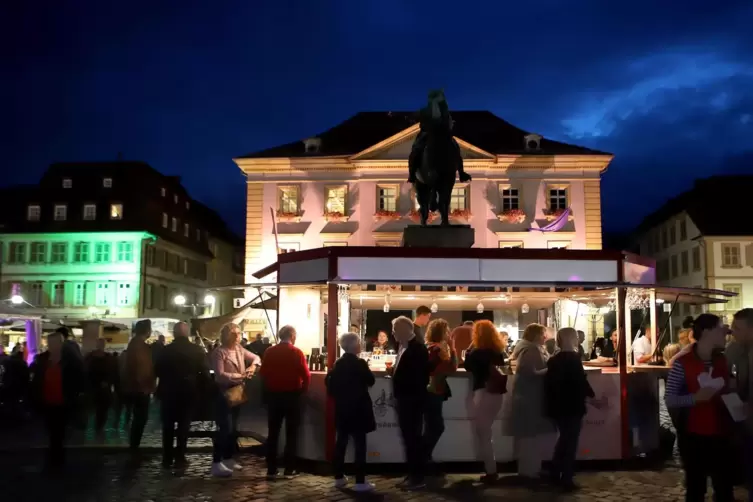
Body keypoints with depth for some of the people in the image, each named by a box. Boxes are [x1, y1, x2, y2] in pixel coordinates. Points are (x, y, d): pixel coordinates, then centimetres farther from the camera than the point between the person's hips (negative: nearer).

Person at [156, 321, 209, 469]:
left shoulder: (166, 350, -8)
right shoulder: (197, 350, -8)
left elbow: (157, 370, -2)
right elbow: (205, 372, -9)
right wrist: (198, 387, 5)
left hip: (169, 391, 0)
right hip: (188, 391, 0)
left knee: (168, 425, 11)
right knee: (184, 425, 7)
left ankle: (167, 457, 14)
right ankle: (179, 457, 6)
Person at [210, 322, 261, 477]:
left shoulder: (240, 349, 7)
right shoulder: (219, 352, -15)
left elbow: (256, 357, 18)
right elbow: (220, 375, -23)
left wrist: (253, 366, -4)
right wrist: (240, 376, -26)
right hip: (223, 394, -8)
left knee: (233, 428, 15)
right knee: (225, 428, -11)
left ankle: (228, 459, 27)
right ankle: (217, 464, -5)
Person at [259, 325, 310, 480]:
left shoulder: (269, 352, 0)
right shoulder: (296, 352, -10)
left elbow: (263, 374, 3)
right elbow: (306, 376, -11)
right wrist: (302, 390, 5)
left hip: (273, 395, 3)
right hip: (292, 396, -3)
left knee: (273, 433, 8)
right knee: (291, 433, 6)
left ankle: (271, 470, 8)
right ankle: (289, 470, 6)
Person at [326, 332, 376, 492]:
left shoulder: (338, 363, 3)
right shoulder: (359, 363, -14)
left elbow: (329, 383, 4)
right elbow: (371, 381, -6)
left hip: (342, 408, 6)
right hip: (358, 408, -6)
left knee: (341, 442, 13)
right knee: (360, 444, -3)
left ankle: (339, 477, 19)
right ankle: (360, 482, -3)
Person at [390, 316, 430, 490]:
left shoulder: (418, 348, -16)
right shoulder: (404, 346, 12)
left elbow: (422, 375, -22)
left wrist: (395, 373, -19)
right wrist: (394, 371, 3)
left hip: (413, 399, -9)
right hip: (404, 398, 9)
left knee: (413, 437, -2)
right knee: (408, 436, 14)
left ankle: (418, 477, 8)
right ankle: (412, 474, 24)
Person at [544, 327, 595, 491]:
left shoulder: (553, 360, 7)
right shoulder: (573, 358, -14)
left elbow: (549, 382, 9)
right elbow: (581, 381, -15)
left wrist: (550, 404, 15)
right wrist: (592, 396, -1)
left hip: (557, 406, 7)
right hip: (572, 406, -7)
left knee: (564, 438, 21)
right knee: (570, 441, 2)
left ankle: (555, 475, 24)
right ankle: (566, 479, 4)